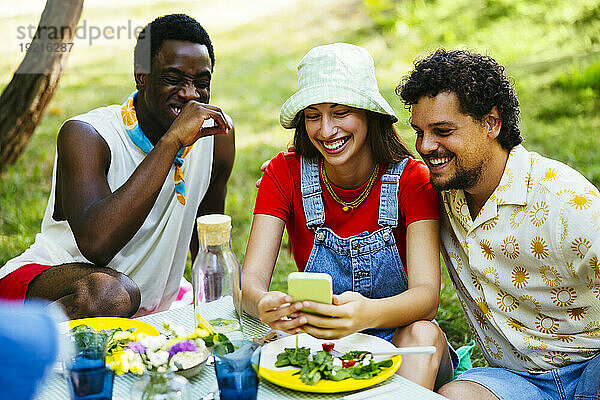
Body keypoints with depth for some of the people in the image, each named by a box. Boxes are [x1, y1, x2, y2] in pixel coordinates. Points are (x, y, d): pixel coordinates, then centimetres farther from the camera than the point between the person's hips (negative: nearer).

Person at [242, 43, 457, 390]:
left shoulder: (411, 179, -11)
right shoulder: (286, 174, -7)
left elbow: (427, 297, -23)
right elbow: (250, 279, -15)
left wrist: (367, 314, -46)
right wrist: (263, 305, -40)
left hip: (402, 346, 0)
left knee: (423, 334, -32)